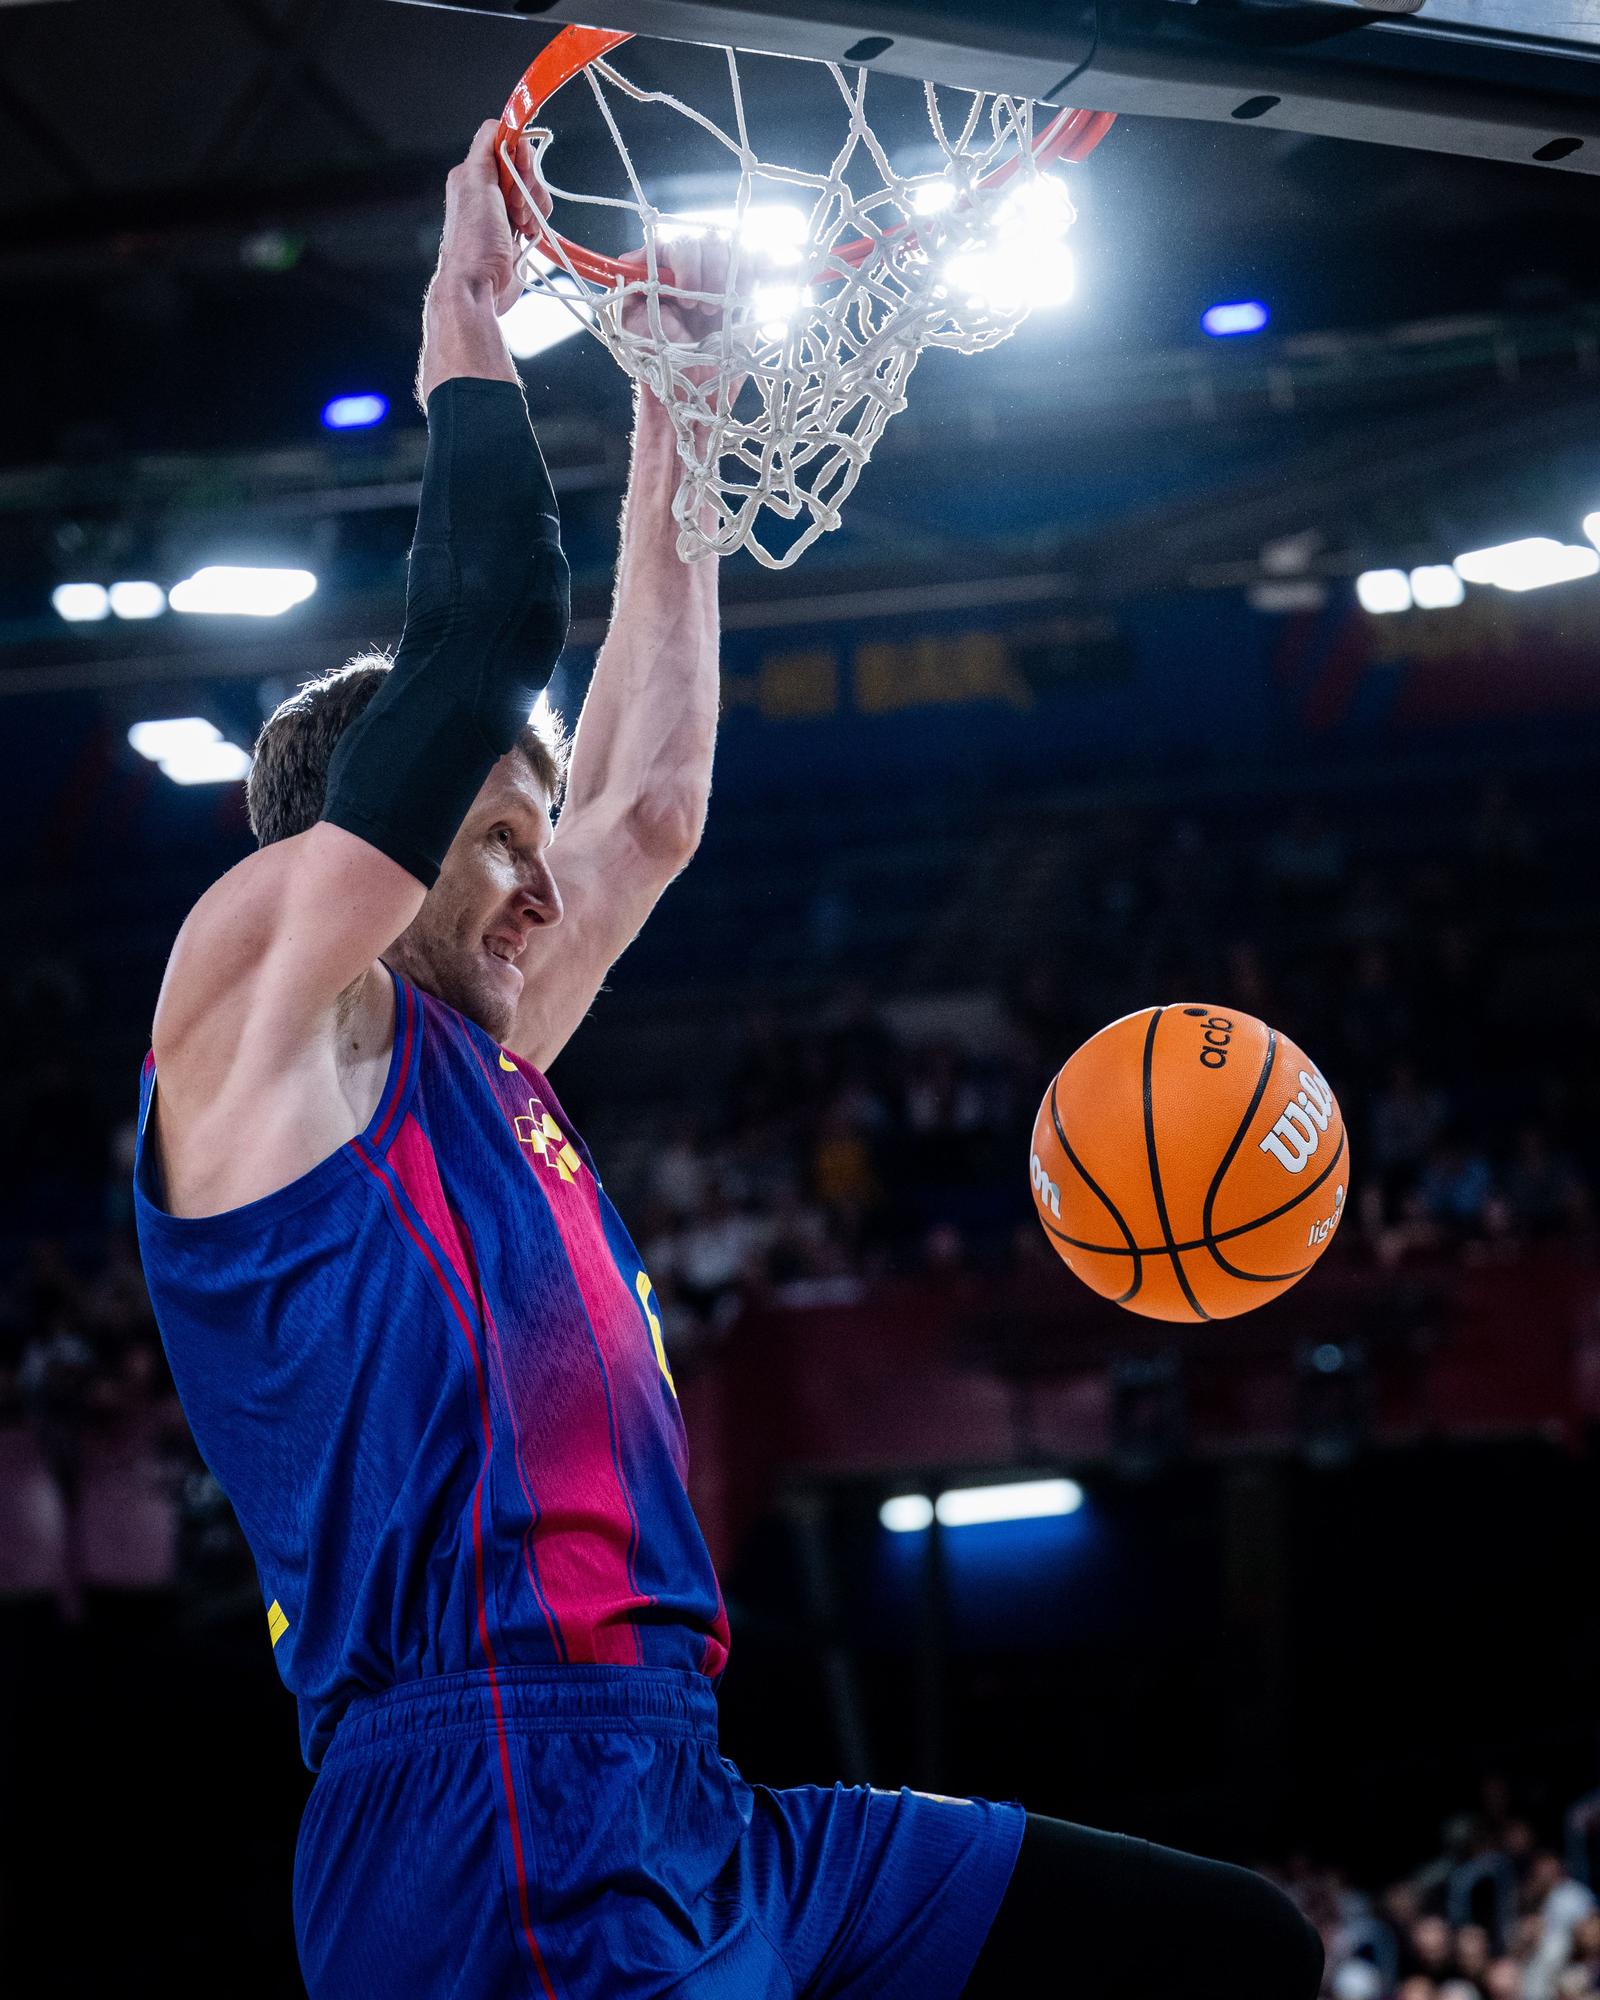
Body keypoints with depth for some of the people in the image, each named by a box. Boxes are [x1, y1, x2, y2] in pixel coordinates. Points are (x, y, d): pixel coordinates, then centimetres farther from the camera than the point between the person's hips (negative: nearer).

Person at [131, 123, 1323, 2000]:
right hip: (493, 1831, -10)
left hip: (685, 1818, 10)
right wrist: (467, 348, 6)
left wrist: (669, 441, 37)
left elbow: (653, 801, 35)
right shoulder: (259, 1007, 1)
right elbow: (478, 643, -8)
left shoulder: (479, 1063, 26)